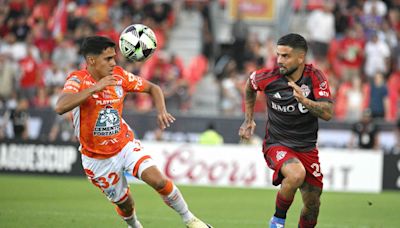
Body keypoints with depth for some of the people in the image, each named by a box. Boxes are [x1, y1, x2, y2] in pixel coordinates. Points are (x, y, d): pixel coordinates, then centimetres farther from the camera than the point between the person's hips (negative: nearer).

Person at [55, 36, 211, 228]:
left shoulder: (119, 76, -8)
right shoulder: (78, 80, -21)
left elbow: (153, 88, 5)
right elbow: (60, 107, -41)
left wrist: (161, 110, -14)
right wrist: (95, 88, -44)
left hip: (126, 145, 2)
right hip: (98, 159, -2)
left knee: (157, 180, -19)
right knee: (124, 203, 11)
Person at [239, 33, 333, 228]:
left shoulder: (315, 77, -11)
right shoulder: (269, 77, -12)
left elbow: (327, 113, -21)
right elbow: (250, 84, 13)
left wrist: (304, 100, -37)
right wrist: (248, 120, 16)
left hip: (307, 148, 3)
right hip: (277, 144, -3)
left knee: (312, 205, 4)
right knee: (296, 174, -34)